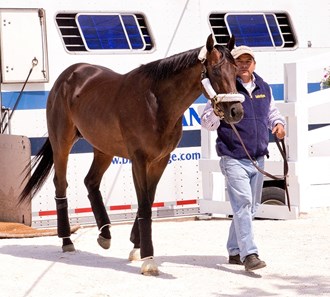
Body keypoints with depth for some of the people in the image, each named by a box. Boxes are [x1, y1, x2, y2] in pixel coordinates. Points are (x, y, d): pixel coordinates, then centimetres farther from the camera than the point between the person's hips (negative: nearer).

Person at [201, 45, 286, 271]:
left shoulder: (264, 89, 8)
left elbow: (272, 112, 23)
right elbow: (206, 123, -8)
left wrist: (278, 124, 1)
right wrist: (216, 113, -31)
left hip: (258, 158, 6)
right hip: (234, 158, -6)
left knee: (251, 207, 13)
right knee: (242, 204, -15)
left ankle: (235, 251, 25)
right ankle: (249, 254, -19)